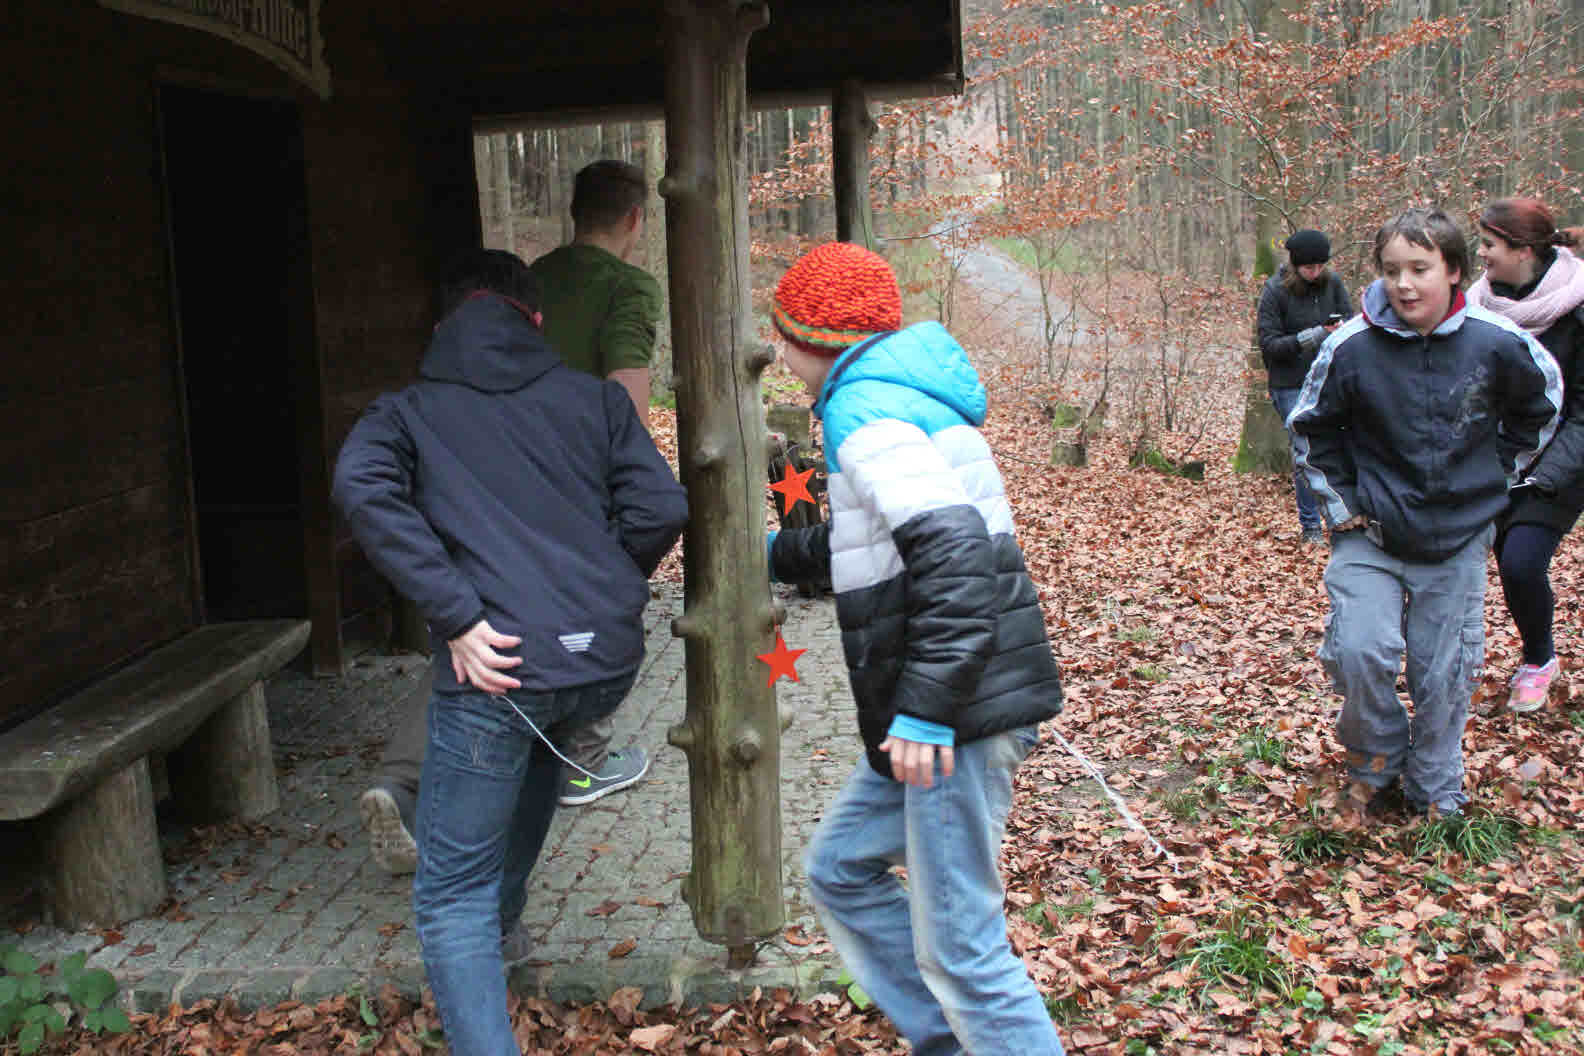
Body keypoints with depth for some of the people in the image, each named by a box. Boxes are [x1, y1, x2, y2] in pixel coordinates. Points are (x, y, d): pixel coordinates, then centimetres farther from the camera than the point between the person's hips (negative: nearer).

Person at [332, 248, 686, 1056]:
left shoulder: (407, 411, 11)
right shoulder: (593, 397, 14)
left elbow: (362, 488, -11)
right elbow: (659, 507, 2)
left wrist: (456, 617, -13)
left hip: (500, 664, -4)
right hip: (609, 661, 4)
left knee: (450, 893, 7)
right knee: (536, 739, 38)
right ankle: (500, 913, 46)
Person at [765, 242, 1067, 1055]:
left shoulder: (864, 407, -14)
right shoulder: (902, 392, 17)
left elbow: (957, 551, -27)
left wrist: (926, 709, -26)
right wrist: (782, 551, 43)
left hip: (961, 712, -11)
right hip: (948, 703, 11)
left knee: (958, 944, -3)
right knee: (841, 868, 21)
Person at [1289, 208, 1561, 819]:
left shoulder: (1497, 344, -9)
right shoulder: (1351, 347, -12)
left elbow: (1541, 405, 13)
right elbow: (1309, 428, 4)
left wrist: (1495, 473, 9)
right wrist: (1339, 501, 1)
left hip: (1459, 540, 1)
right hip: (1371, 535, -1)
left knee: (1445, 674, 6)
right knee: (1358, 651, -18)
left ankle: (1436, 792, 28)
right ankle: (1375, 761, 10)